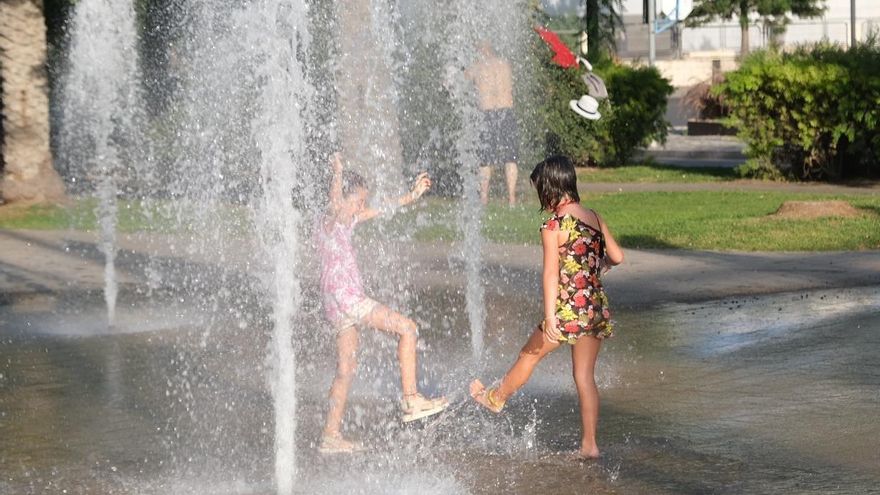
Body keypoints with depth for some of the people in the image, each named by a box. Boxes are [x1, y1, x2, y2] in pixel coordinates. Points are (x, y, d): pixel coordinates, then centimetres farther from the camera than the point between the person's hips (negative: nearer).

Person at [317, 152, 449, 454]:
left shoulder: (347, 222, 14)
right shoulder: (330, 224, -11)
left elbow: (381, 209, 23)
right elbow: (335, 204, -34)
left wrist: (412, 196, 22)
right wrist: (338, 174, -45)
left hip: (344, 307, 10)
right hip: (346, 300, -10)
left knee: (346, 370, 12)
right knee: (407, 329, -7)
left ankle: (331, 436, 14)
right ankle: (411, 400, -8)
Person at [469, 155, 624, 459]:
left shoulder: (554, 226, -13)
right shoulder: (594, 217, 7)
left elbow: (551, 274, -18)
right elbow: (617, 257, 12)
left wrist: (549, 316, -20)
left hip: (570, 309, -6)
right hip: (598, 309, 6)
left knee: (530, 355, 18)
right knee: (585, 376, 12)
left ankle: (496, 398, 40)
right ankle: (589, 444, 11)